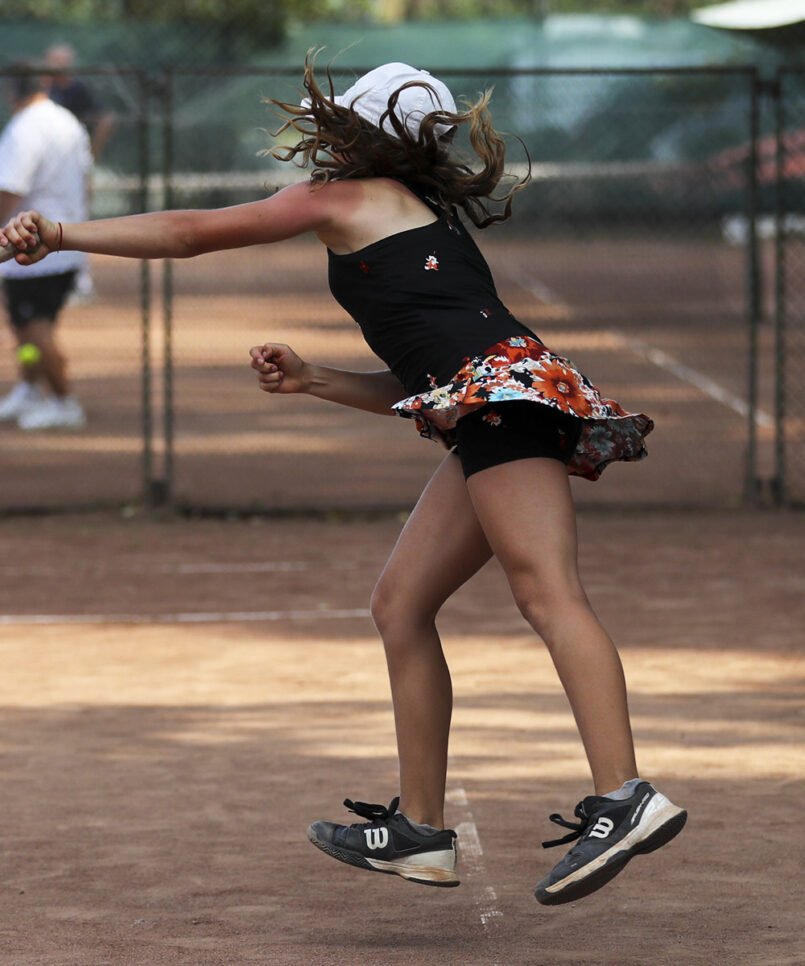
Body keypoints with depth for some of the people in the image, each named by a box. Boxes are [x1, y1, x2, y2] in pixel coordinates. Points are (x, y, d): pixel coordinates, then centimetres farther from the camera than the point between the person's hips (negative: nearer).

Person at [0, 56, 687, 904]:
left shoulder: (346, 199, 10)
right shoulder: (422, 218, 32)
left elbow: (190, 233, 13)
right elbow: (414, 384, 33)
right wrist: (310, 381, 27)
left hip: (503, 393, -9)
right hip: (488, 416, 9)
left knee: (549, 596, -21)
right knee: (400, 606, 12)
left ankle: (625, 800, -36)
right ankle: (419, 832, 13)